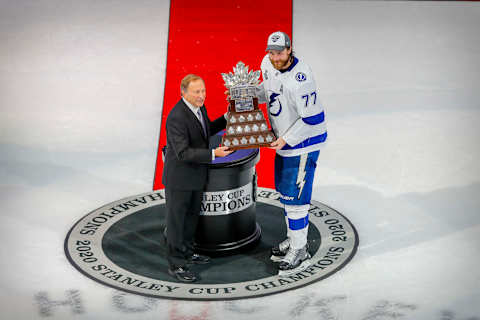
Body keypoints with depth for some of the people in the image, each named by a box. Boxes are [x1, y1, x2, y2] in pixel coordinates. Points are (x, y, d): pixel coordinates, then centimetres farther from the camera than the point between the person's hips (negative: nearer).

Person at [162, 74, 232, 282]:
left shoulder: (198, 106, -1)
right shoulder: (176, 118, -28)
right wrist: (213, 154, -34)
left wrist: (227, 119, 4)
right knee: (176, 219, 5)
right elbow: (183, 153, -30)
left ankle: (186, 253, 39)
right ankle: (175, 265, 16)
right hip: (179, 177, -9)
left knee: (192, 215, 21)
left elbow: (206, 130, 17)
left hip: (196, 174, 9)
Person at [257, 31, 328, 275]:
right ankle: (292, 239, 37)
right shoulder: (267, 64, -4)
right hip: (283, 138, 9)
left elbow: (312, 118, -25)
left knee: (295, 195, -4)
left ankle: (300, 252, 9)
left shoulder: (300, 79, -29)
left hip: (304, 141, -9)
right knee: (284, 190, 20)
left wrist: (286, 139, -23)